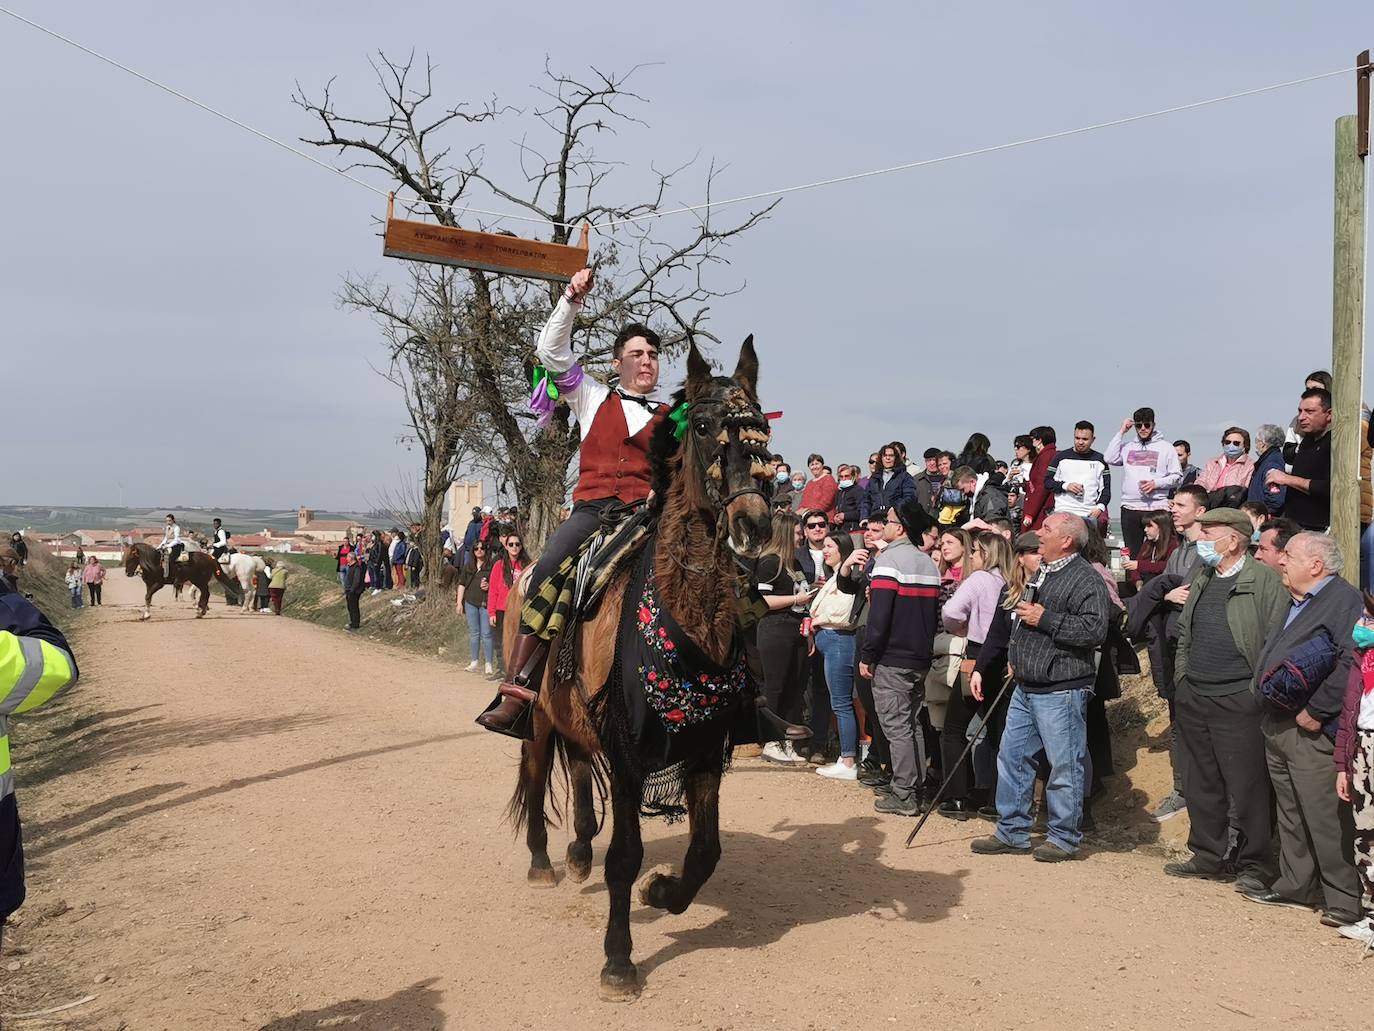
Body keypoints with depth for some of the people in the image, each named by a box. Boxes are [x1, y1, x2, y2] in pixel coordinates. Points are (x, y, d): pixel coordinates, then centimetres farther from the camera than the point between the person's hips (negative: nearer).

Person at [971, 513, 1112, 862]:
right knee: (1012, 757, 12)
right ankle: (1011, 832, 22)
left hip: (1061, 691, -9)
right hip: (1026, 687, 9)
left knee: (1064, 765, 0)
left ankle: (1064, 838, 13)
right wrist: (1016, 660, 19)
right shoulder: (1040, 575, 17)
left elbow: (1095, 630, -26)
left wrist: (1045, 619, -21)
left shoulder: (1086, 580, -13)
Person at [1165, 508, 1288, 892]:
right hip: (1192, 698, 8)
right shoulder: (1201, 579, 15)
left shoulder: (1264, 580, -9)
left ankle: (1253, 865, 12)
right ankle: (1208, 858, 25)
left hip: (1239, 701, -7)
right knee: (1200, 785, 14)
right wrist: (1181, 679, 15)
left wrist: (1260, 691, -14)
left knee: (1247, 787, -1)